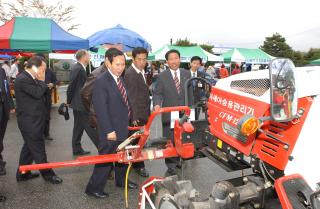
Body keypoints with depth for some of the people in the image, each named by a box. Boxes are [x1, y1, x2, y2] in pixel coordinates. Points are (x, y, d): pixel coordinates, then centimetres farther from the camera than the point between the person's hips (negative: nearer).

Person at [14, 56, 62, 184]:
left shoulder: (30, 78, 11)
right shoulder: (23, 79, -19)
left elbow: (40, 92, 14)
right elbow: (38, 93, -25)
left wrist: (40, 81, 0)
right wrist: (42, 81, -15)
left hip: (32, 120, 10)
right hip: (29, 121, -10)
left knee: (29, 147, 20)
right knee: (38, 148, 2)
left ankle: (22, 173, 34)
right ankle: (47, 174, 16)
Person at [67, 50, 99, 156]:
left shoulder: (79, 68, 12)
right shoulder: (77, 69, -18)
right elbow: (71, 86, -16)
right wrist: (69, 101, -7)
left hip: (79, 103, 10)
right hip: (80, 103, -10)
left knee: (78, 127, 15)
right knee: (89, 127, -3)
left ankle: (77, 149, 25)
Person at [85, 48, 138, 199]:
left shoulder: (120, 79, 8)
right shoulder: (101, 81, -17)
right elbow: (101, 108, -21)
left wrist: (130, 119, 11)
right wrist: (109, 130, -23)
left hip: (123, 127, 8)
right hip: (111, 130, -8)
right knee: (106, 158, 3)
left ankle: (121, 180, 41)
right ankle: (94, 188, 21)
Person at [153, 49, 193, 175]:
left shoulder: (187, 74, 5)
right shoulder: (162, 76, -4)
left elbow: (190, 93, 9)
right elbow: (157, 93, -5)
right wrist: (157, 104, -25)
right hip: (168, 114, -2)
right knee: (169, 139, 6)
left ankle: (179, 160, 33)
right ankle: (171, 164, 22)